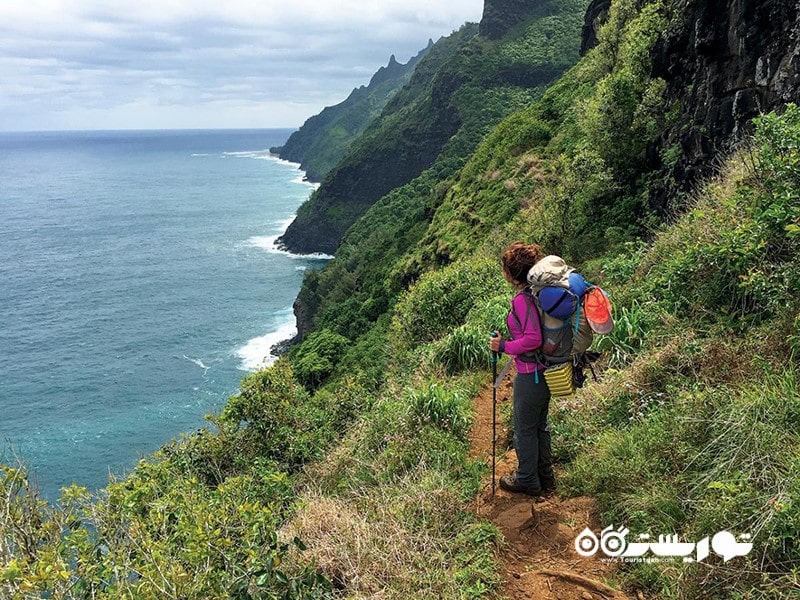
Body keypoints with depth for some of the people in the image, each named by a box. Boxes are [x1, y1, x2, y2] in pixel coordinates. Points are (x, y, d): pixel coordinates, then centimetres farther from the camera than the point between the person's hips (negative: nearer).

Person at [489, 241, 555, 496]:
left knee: (524, 429, 10)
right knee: (540, 425, 23)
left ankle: (528, 480, 27)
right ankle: (545, 477, 38)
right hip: (546, 371, 9)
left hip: (530, 375, -9)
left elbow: (533, 339, -29)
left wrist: (504, 346, -17)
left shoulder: (522, 300, -24)